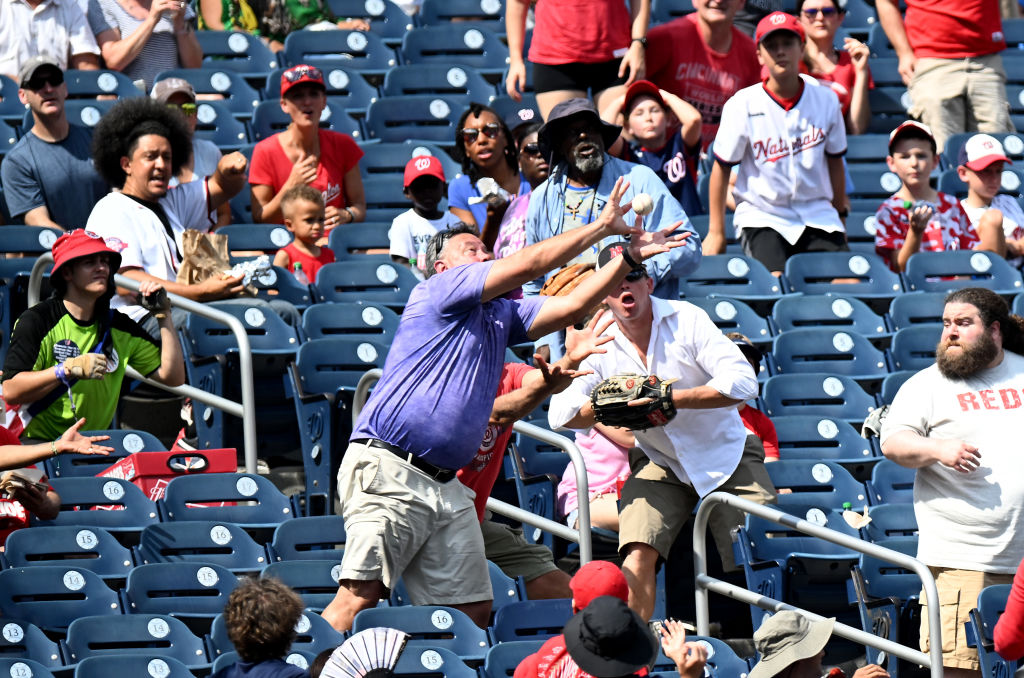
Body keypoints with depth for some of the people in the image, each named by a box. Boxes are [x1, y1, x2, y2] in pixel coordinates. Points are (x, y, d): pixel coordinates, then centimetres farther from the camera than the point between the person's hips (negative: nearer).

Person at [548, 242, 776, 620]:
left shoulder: (687, 320, -12)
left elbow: (743, 383, -21)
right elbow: (560, 414, -6)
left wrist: (672, 399, -29)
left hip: (726, 456, -2)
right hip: (659, 462, 2)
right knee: (638, 556, -21)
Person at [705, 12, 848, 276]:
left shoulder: (825, 100, 2)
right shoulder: (743, 106, -8)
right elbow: (722, 168, -1)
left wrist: (840, 215, 21)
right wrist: (716, 232, 1)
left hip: (817, 214, 3)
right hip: (763, 217, -3)